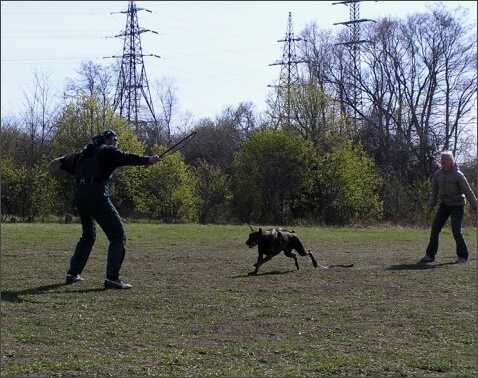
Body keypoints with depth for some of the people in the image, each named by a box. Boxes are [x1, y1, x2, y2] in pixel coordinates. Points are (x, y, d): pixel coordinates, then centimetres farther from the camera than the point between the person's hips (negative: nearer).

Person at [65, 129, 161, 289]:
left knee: (88, 236, 26)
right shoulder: (107, 151, 4)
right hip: (96, 196, -9)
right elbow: (125, 157, -12)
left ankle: (73, 273, 27)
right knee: (118, 235, -8)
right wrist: (147, 160, -19)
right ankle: (112, 277, -17)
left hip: (79, 196, 9)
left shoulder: (86, 153, 28)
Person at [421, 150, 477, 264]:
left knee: (456, 231, -12)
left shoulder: (457, 175, -14)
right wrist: (431, 205, 8)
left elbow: (468, 192, -12)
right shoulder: (438, 174, 1)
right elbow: (434, 191, 12)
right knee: (435, 229, 1)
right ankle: (430, 255, 9)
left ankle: (463, 256, 2)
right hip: (444, 204, 5)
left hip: (457, 205, -5)